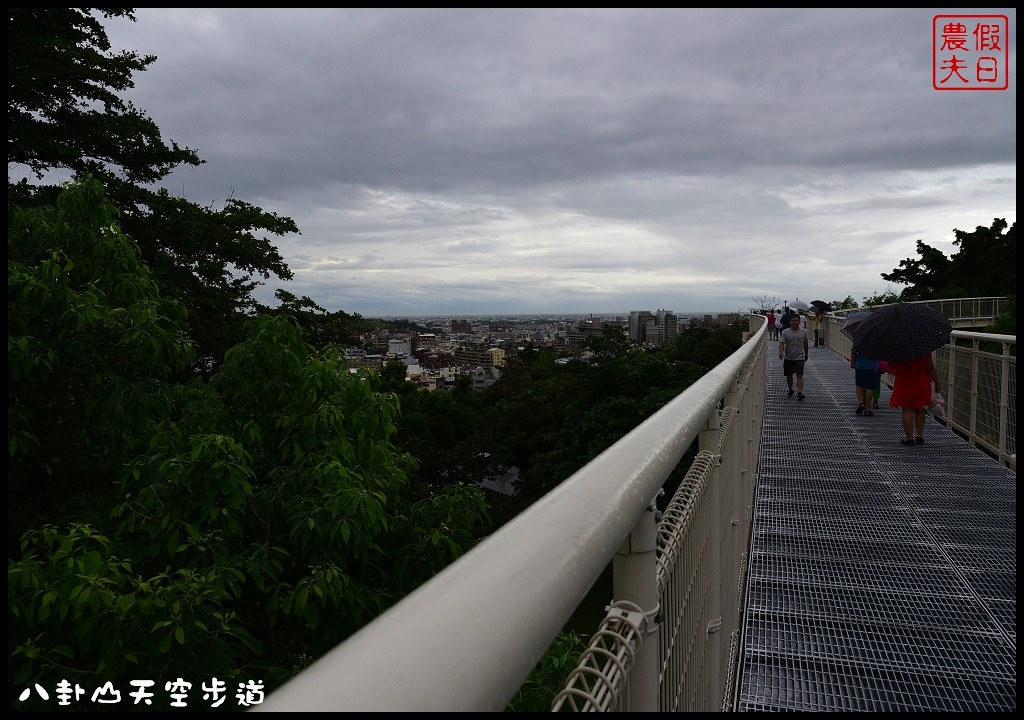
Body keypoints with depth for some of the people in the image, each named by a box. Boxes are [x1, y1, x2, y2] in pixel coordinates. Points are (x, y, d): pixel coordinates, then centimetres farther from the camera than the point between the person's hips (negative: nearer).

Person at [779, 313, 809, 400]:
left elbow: (805, 344, 15)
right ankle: (790, 390, 31)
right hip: (788, 358, 1)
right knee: (789, 376, 11)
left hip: (799, 357, -1)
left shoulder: (803, 332, 3)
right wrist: (780, 352, -29)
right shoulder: (785, 332, -1)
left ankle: (800, 392, -20)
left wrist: (806, 355, 23)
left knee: (799, 375, -14)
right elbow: (782, 343, -11)